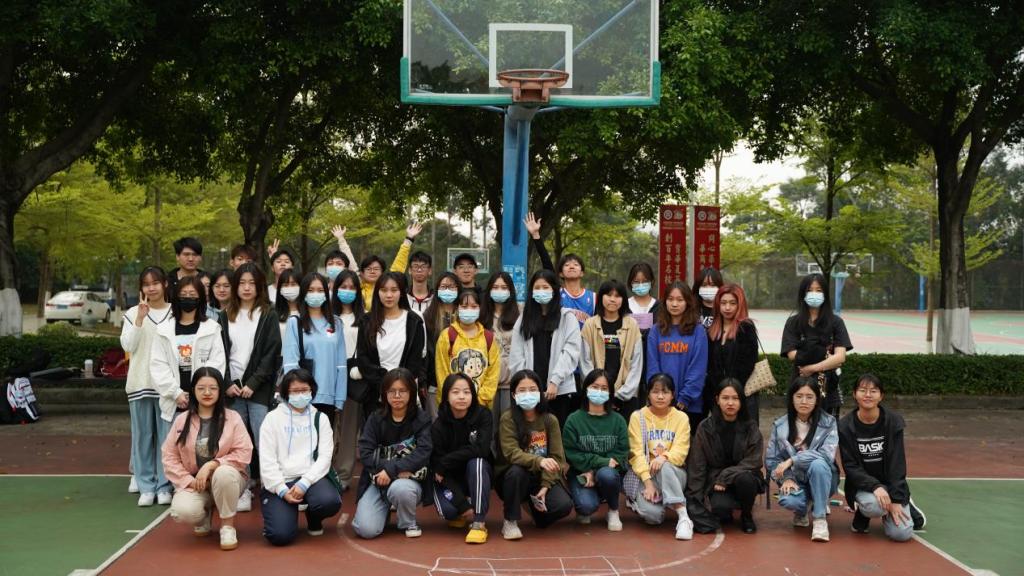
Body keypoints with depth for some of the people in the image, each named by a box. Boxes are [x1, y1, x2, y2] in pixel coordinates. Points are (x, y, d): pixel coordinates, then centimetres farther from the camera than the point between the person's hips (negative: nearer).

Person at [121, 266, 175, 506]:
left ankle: (164, 486, 7)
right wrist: (140, 319, -13)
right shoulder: (133, 313, 7)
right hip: (140, 382, 1)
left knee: (167, 436, 0)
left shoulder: (176, 313, 4)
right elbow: (127, 346, -3)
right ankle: (146, 486, 9)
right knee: (143, 436, 3)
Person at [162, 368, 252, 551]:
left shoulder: (232, 417, -6)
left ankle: (228, 526, -15)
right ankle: (205, 515, 11)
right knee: (182, 512, -29)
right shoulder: (182, 420, 2)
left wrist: (211, 465, -22)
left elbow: (244, 454, -12)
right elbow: (169, 456, 2)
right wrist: (188, 480, -12)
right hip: (193, 482, 2)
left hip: (225, 477, -2)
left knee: (223, 473, -38)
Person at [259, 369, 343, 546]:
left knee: (330, 501, -32)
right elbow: (267, 460, -2)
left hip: (310, 478, 2)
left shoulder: (320, 419, 9)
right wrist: (282, 490, -14)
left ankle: (313, 518, 6)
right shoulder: (273, 418, 4)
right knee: (281, 535, -22)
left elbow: (324, 457, -1)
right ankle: (287, 510, 16)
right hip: (279, 482, -1)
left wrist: (304, 483, -15)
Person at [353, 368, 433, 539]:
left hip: (410, 479, -1)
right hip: (379, 479, 2)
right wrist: (398, 469, -20)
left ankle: (409, 523, -4)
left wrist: (392, 470, -26)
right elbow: (365, 453, -8)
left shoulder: (422, 419, -2)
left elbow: (423, 453, -15)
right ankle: (386, 508, 17)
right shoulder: (375, 419, 3)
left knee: (400, 489, -38)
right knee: (366, 530, -20)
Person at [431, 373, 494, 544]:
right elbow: (438, 467, -18)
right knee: (447, 509, -30)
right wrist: (463, 505, -26)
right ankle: (459, 514, 9)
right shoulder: (438, 426, -14)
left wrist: (446, 463, -24)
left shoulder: (483, 415, -13)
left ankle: (479, 523, -27)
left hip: (478, 476, 0)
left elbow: (481, 449, -28)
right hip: (449, 479, 0)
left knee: (476, 462, -33)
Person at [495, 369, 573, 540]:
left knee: (564, 505, -26)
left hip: (544, 478, 2)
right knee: (516, 471, -36)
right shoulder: (508, 419, -10)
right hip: (515, 477, -2)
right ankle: (510, 522, -14)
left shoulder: (550, 420, -2)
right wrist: (539, 461, -39)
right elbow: (511, 453, -22)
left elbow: (556, 457, -7)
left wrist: (545, 486, -20)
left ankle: (535, 505, 10)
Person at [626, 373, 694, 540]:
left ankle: (683, 518, -33)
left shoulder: (681, 418, 2)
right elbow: (637, 453, -8)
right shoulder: (638, 417, -1)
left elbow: (680, 451, -9)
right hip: (646, 474, -1)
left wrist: (664, 457, -32)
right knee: (652, 513, -30)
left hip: (673, 473, 1)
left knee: (664, 467, -37)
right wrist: (648, 482, -20)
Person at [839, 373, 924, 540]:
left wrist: (896, 499, -18)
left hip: (891, 482, 1)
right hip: (863, 484, -1)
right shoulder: (845, 426, -12)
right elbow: (850, 466, -12)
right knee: (874, 506, -35)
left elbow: (897, 463, -11)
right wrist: (875, 486, -28)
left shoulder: (893, 421, -11)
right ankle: (863, 513, 3)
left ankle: (904, 505, 17)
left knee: (901, 533, -17)